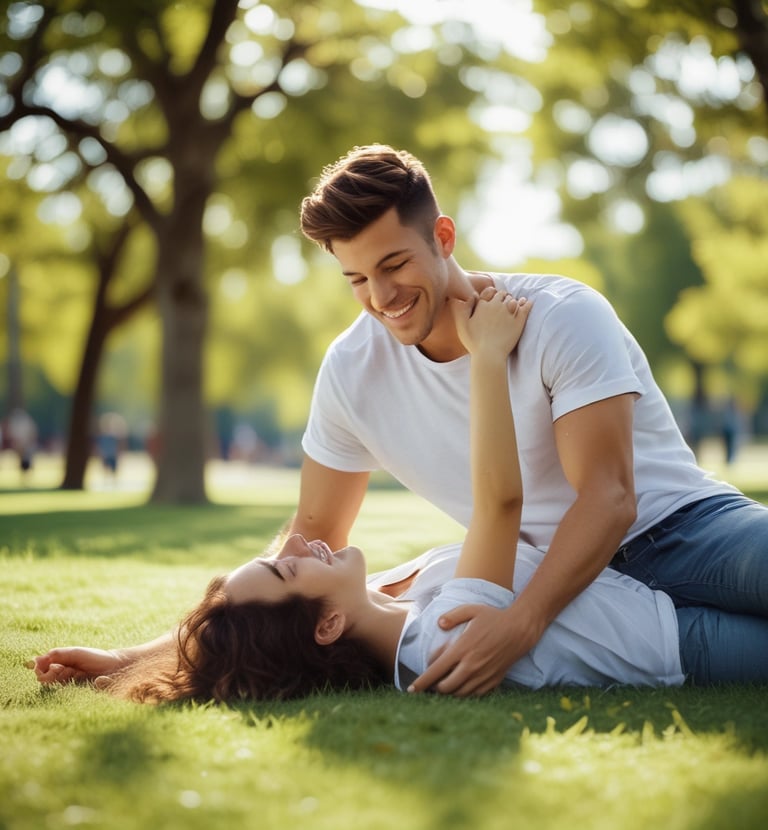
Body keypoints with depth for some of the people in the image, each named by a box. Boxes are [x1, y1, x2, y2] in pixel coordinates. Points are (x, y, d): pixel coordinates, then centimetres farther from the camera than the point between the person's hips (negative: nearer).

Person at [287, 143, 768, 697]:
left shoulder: (564, 316, -15)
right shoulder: (351, 370, -1)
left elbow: (608, 498, -22)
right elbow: (315, 533, 10)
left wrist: (524, 621, -38)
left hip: (677, 524, -6)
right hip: (556, 577, 6)